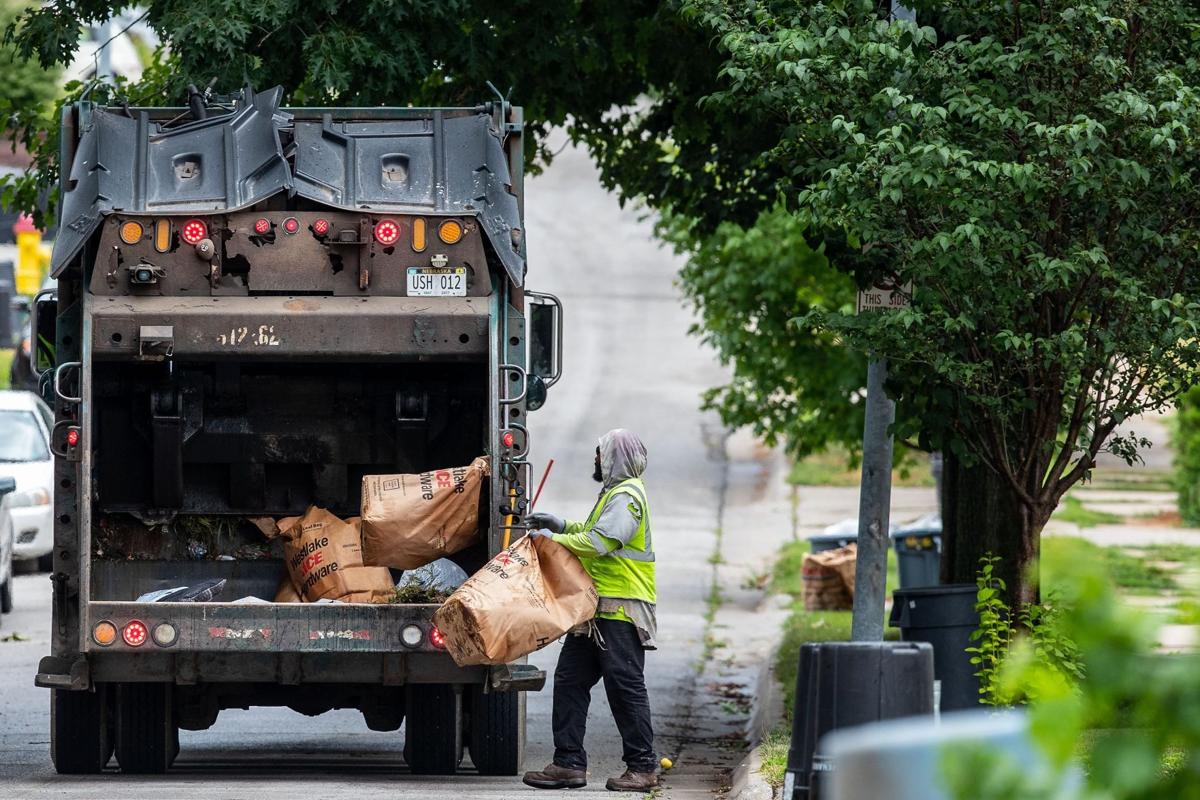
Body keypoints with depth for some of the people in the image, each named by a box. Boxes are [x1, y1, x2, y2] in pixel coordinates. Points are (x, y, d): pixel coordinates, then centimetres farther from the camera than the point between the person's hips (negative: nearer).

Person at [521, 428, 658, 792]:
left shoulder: (626, 496, -14)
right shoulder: (615, 492, 20)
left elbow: (598, 542, -22)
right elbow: (594, 532, 30)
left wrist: (553, 540, -12)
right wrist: (562, 526, 16)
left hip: (621, 611, -11)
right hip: (597, 611, 11)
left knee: (626, 686, -6)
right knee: (569, 680, 8)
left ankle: (642, 768, -1)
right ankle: (569, 763, 9)